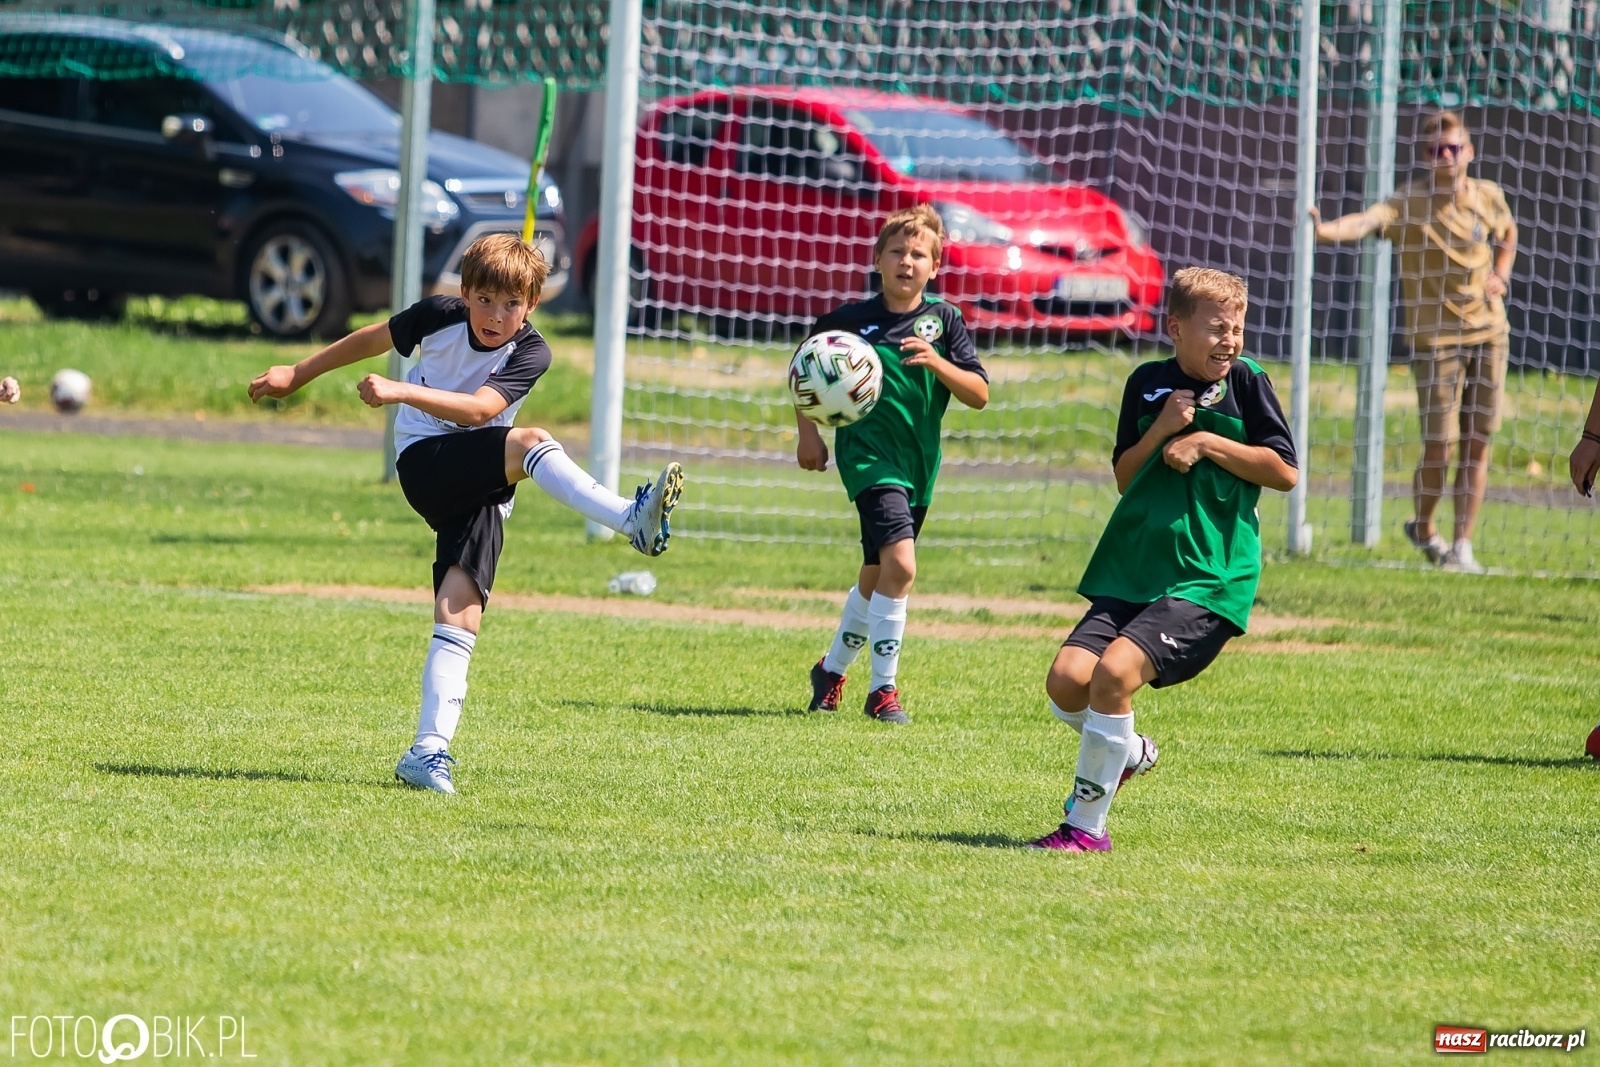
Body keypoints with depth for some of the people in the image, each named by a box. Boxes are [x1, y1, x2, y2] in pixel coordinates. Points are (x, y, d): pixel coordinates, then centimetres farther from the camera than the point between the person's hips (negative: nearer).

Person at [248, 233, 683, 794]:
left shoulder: (530, 353, -9)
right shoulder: (438, 316, -6)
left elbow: (478, 409, -25)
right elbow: (373, 339, 13)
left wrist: (401, 391, -37)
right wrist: (298, 374, 24)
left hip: (480, 487, 2)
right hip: (425, 461, -2)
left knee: (460, 614, -14)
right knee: (530, 442, -29)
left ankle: (429, 749, -15)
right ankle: (632, 518, -48)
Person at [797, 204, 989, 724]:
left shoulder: (944, 319, 1)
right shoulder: (851, 319, -4)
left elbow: (979, 394, -3)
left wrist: (937, 362, -19)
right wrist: (808, 433, 5)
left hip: (919, 463, 4)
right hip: (867, 454, -4)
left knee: (876, 576, 16)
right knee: (900, 562, -22)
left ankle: (833, 668, 39)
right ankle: (883, 688, -14)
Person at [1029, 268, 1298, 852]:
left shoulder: (1247, 383, 0)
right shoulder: (1148, 384, 10)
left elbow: (1285, 472, -3)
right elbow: (1123, 477, 13)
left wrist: (1206, 442, -9)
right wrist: (1161, 431, -5)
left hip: (1209, 578, -5)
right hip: (1131, 568, 5)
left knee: (1115, 671, -24)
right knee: (1067, 679, -11)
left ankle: (1086, 824, -12)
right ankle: (1129, 751, 23)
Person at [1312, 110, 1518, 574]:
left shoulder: (1488, 196, 3)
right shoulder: (1410, 202, -12)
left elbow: (1508, 232, 25)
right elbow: (1367, 221, -32)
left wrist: (1500, 275, 6)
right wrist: (1327, 229, -52)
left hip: (1489, 332, 4)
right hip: (1435, 338, -4)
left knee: (1476, 443, 2)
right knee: (1438, 446, -6)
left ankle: (1462, 545, 11)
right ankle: (1422, 528, 20)